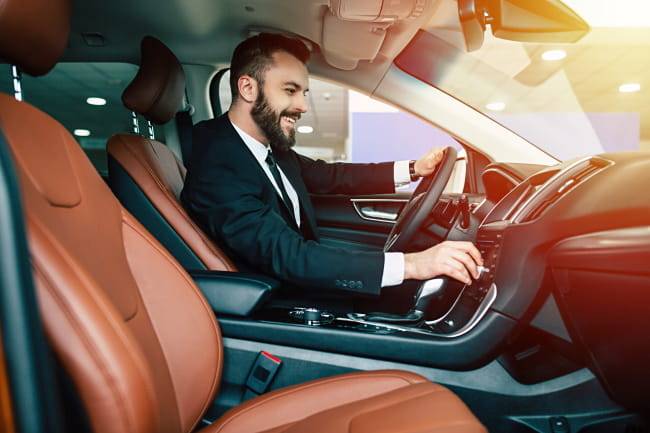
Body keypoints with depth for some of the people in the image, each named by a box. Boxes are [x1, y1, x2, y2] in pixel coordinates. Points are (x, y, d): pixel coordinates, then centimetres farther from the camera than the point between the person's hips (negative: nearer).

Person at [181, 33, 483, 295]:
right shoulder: (217, 171, -27)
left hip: (302, 282, 7)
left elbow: (330, 176, 8)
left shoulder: (271, 145, -2)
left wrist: (413, 169, 1)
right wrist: (410, 264, -40)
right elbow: (287, 256, -35)